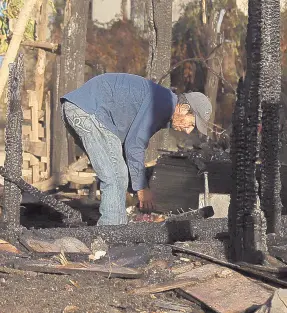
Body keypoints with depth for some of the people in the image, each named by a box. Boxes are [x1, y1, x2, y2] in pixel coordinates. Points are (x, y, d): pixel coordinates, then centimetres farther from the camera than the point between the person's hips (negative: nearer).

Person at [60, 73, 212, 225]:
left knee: (117, 176, 14)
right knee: (115, 178, -10)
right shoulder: (162, 102, -14)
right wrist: (142, 187, -6)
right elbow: (134, 144, -15)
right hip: (88, 110, -11)